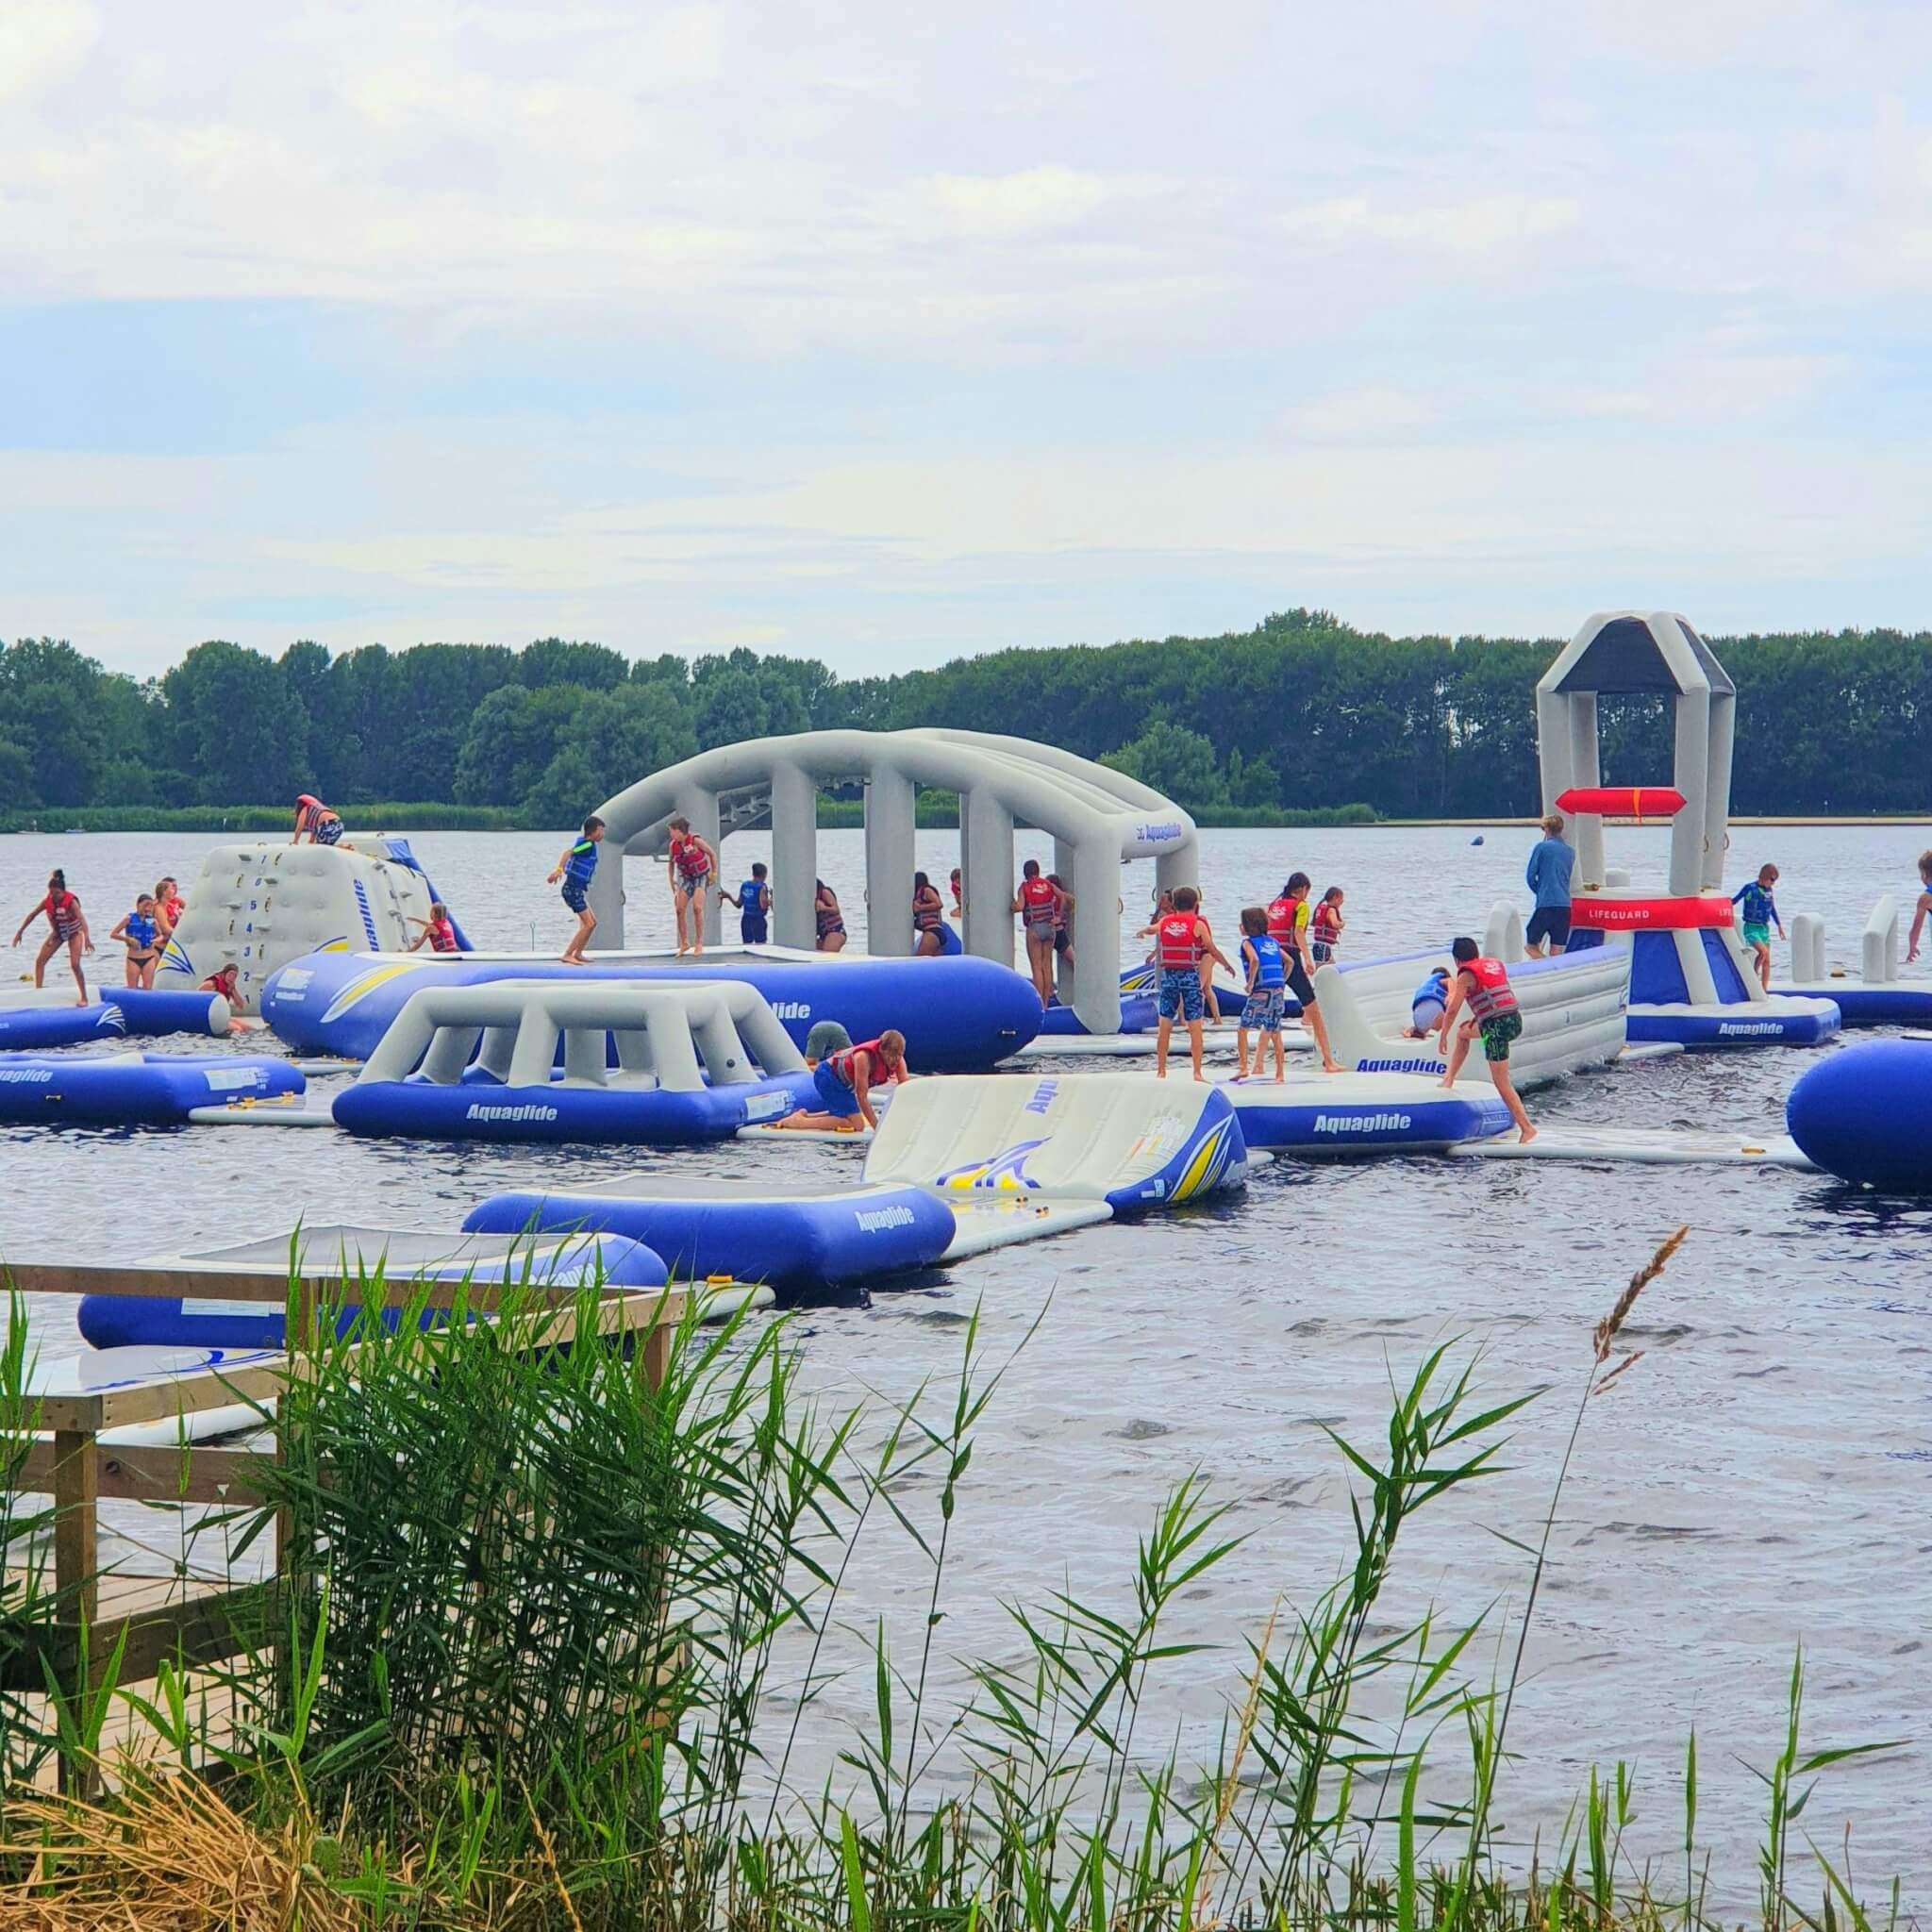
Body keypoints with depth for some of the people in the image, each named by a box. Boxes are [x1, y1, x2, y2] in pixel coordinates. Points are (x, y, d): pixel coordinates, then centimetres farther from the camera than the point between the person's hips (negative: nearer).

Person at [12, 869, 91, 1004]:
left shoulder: (71, 901, -32)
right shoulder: (47, 901, -18)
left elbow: (81, 918, -46)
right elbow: (32, 914, -5)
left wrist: (87, 938, -61)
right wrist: (20, 932, -2)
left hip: (73, 933, -5)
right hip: (56, 933, 5)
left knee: (75, 964, -15)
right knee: (39, 960, -5)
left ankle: (84, 998, -4)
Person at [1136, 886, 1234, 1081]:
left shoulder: (1163, 922, 8)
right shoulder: (1198, 924, -4)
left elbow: (1151, 929, 31)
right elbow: (1213, 951, -3)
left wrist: (1143, 931, 54)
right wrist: (1228, 965, 14)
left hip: (1168, 974, 3)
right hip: (1190, 975, -3)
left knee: (1164, 1025, 8)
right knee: (1195, 1026, 0)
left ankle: (1161, 1071, 10)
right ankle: (1197, 1072, -2)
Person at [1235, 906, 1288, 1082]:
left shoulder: (1248, 941, -1)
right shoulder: (1272, 942, 17)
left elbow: (1254, 960, -20)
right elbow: (1289, 962, 15)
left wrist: (1250, 983, -13)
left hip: (1261, 990, -6)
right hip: (1277, 991, 6)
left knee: (1243, 1028, 1)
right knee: (1274, 1031, 13)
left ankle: (1243, 1067, -8)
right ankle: (1280, 1073, 13)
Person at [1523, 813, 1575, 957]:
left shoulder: (1541, 847, -3)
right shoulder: (1570, 851, 13)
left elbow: (1530, 876, -1)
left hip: (1545, 904, -5)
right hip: (1565, 905, 5)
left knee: (1530, 947, 1)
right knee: (1556, 952, 8)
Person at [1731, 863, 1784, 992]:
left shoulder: (1768, 890, 7)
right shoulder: (1749, 888, -11)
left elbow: (1772, 908, 19)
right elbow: (1734, 900, -3)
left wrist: (1779, 925, 23)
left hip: (1764, 928, 6)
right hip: (1751, 928, -6)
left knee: (1767, 960, 3)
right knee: (1763, 952, -26)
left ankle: (1764, 991, 7)